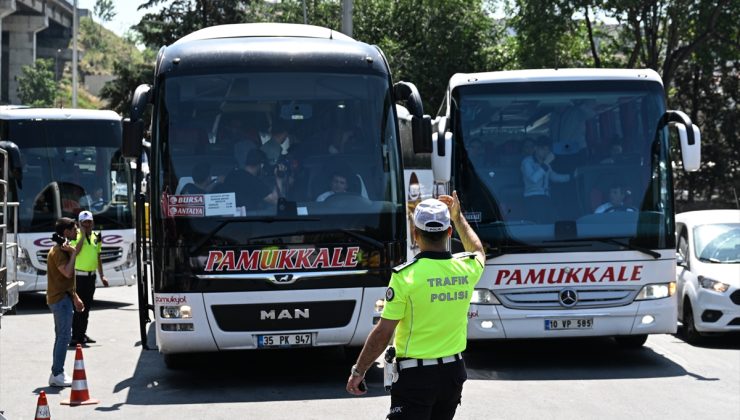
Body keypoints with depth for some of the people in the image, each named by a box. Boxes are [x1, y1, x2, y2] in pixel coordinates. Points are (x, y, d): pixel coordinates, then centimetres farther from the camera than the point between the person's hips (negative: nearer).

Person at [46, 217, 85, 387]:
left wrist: (75, 297, 24)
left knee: (61, 336, 12)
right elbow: (67, 272, -27)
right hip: (61, 298, -11)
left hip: (63, 297, 11)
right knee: (64, 336, -11)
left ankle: (57, 374, 14)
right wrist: (73, 254, -19)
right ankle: (57, 374, -12)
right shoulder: (58, 251, -15)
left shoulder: (62, 249, 18)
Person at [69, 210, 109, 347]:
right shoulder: (76, 236, -8)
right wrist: (83, 235, -20)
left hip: (91, 275, 7)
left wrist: (102, 275, 17)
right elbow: (75, 251, -26)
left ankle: (82, 334, 21)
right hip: (79, 275, -7)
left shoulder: (96, 237, 12)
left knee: (87, 306, 12)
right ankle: (75, 337, -8)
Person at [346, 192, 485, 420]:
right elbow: (478, 251, 28)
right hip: (453, 373, 6)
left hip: (416, 375, -6)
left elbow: (383, 333, -13)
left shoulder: (405, 275, -16)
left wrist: (358, 371, -3)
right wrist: (458, 216, 37)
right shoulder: (466, 268, -1)